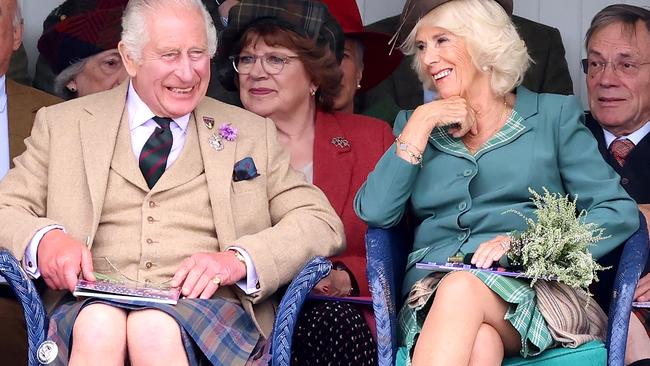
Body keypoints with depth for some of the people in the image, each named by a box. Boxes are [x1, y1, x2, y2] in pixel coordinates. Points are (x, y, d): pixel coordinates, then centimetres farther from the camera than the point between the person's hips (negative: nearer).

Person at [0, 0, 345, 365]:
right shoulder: (62, 125, 17)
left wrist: (239, 259, -9)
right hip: (96, 303, 0)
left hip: (208, 306, 0)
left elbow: (323, 223, 11)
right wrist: (43, 239, -13)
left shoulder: (252, 133, 18)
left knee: (156, 331, -35)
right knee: (98, 328, -36)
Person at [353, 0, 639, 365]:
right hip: (432, 295, 1)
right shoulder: (417, 124, 23)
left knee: (462, 291, -37)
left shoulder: (554, 114, 14)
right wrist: (422, 122, 5)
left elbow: (620, 211, 3)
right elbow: (375, 212, 6)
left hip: (533, 289, -1)